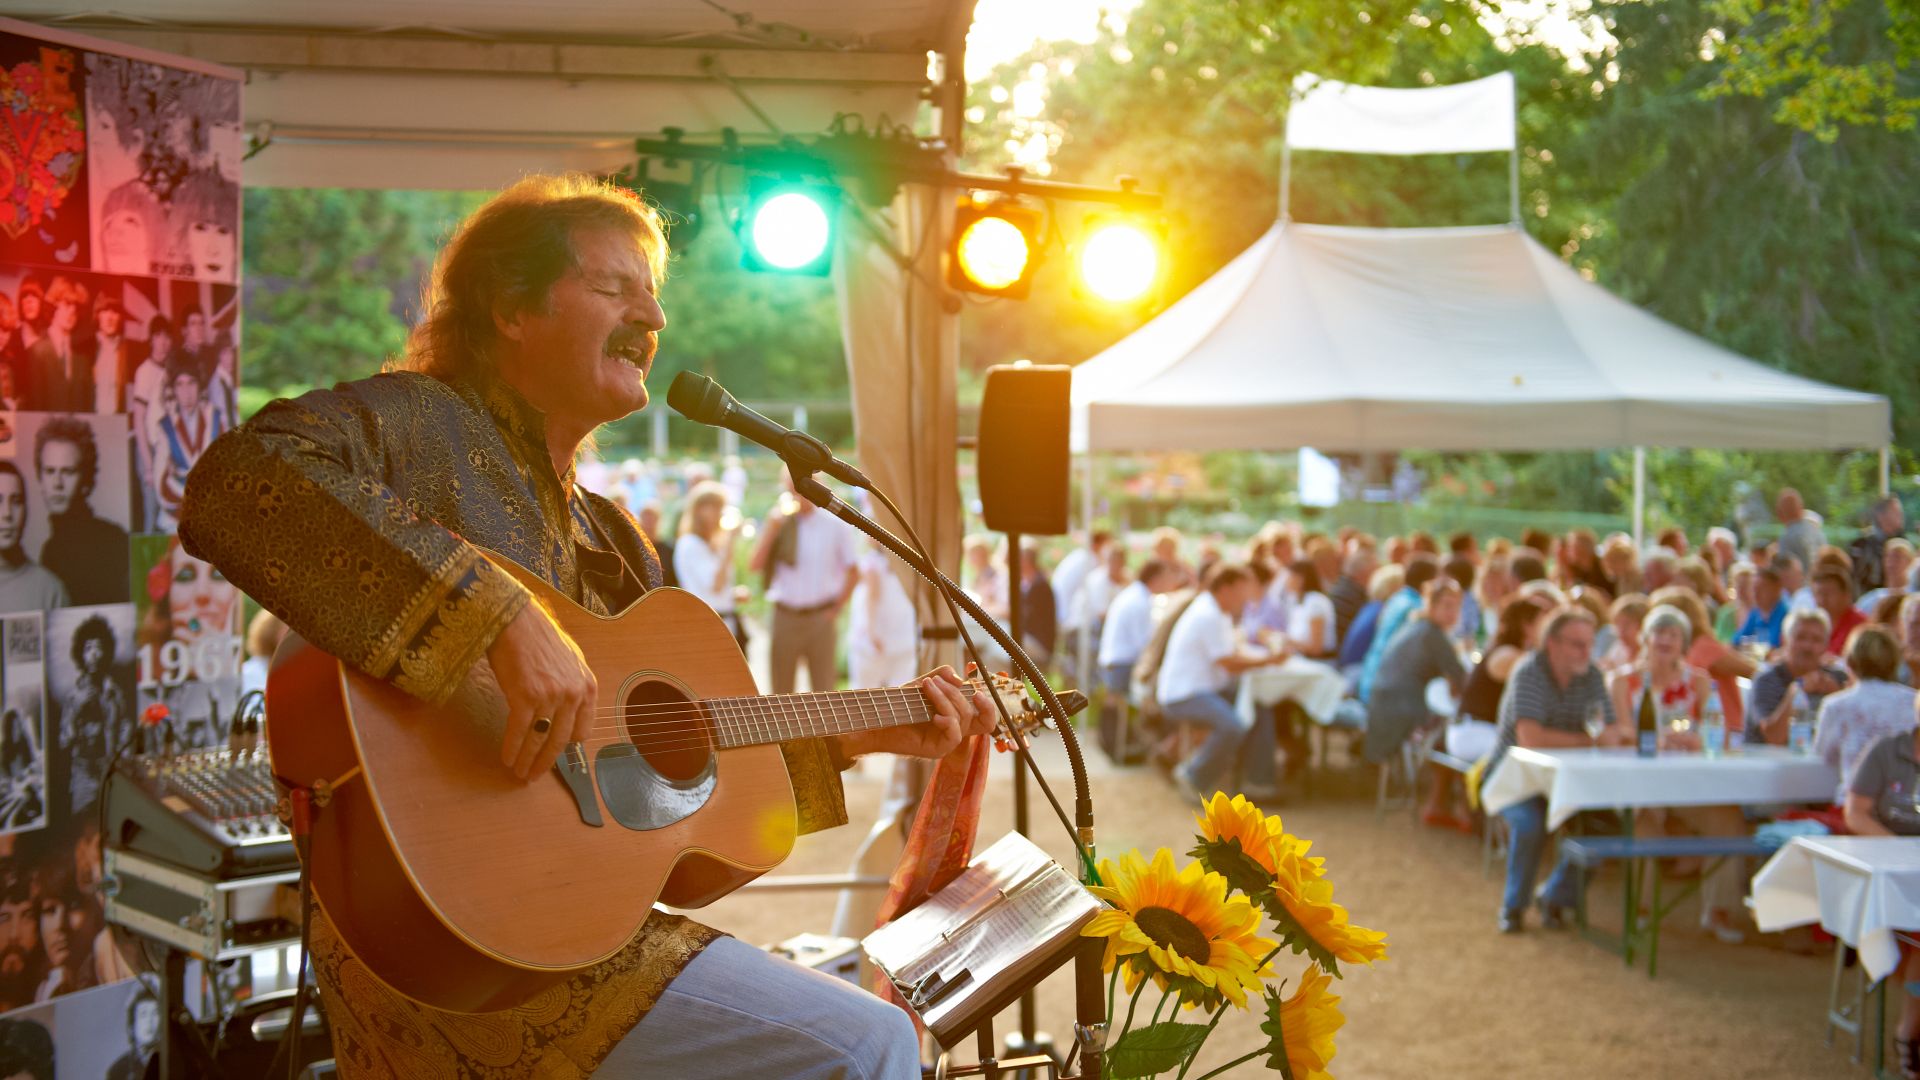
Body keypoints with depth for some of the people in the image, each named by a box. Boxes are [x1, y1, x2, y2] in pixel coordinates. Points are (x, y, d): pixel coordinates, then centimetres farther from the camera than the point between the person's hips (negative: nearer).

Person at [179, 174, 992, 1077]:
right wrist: (501, 616, -33)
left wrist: (856, 737, 17)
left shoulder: (606, 535, 19)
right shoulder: (420, 423, -6)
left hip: (585, 919, 9)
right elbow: (235, 486, -28)